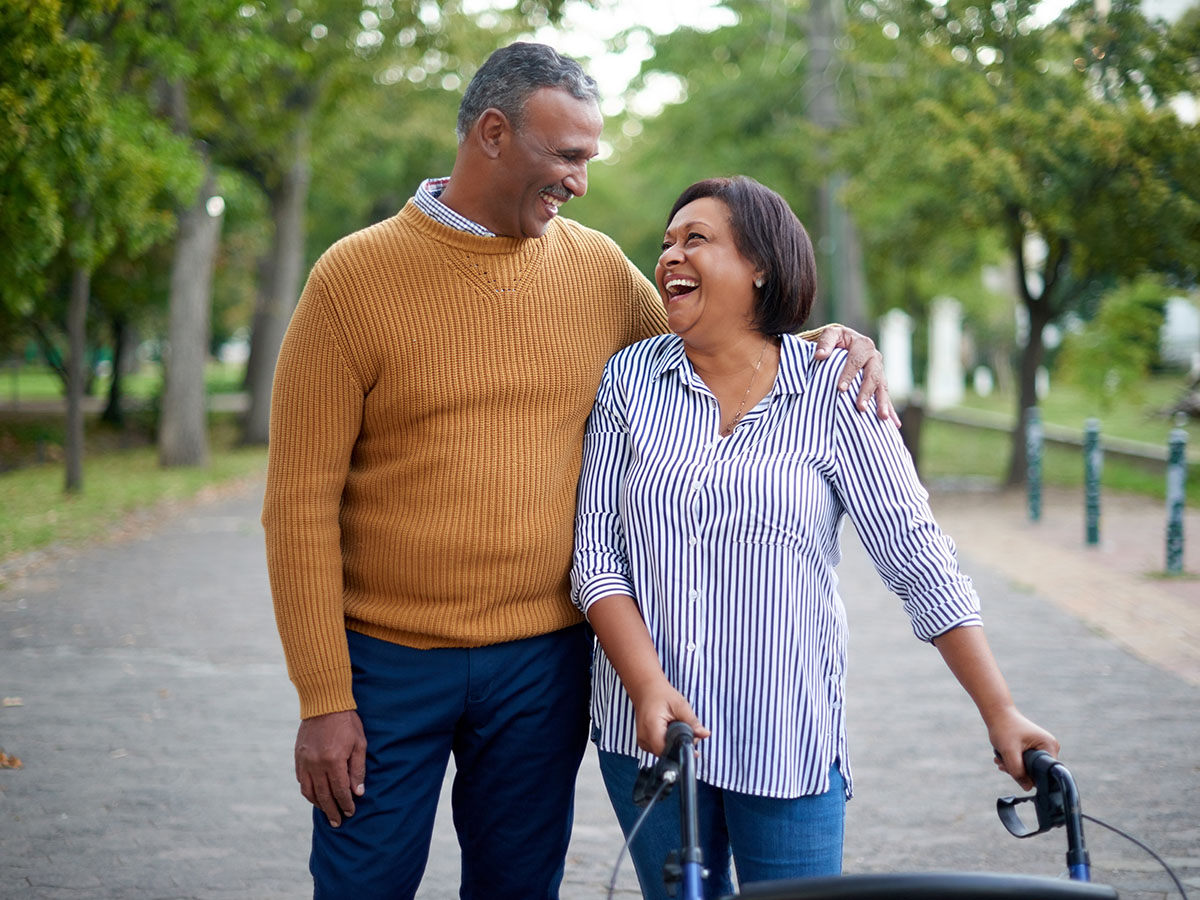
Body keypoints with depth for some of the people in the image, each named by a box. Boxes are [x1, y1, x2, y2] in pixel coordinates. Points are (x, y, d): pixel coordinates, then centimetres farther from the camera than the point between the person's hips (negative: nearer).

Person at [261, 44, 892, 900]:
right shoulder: (355, 276, -7)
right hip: (389, 664, -3)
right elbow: (302, 501, -7)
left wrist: (825, 343, -1)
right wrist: (323, 698, -11)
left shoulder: (598, 269, 4)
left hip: (541, 665, 3)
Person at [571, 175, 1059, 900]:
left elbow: (919, 556, -5)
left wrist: (1001, 713, -8)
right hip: (645, 728, 2)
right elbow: (596, 550, -1)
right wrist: (647, 684, -15)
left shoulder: (834, 392, -4)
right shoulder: (630, 378, 2)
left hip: (788, 738, -2)